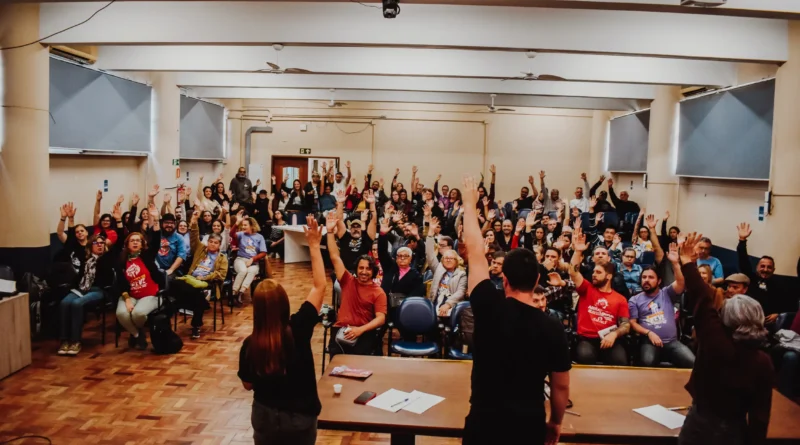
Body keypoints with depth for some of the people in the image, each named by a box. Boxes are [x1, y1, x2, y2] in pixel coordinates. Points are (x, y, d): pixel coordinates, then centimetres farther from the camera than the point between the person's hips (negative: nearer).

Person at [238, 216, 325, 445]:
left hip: (264, 416, 1)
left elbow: (248, 384, -1)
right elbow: (319, 286, -13)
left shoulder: (250, 344, -17)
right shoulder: (298, 328, -22)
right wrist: (314, 245, -8)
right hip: (301, 418, -1)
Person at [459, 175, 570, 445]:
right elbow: (561, 386, -3)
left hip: (484, 423, -1)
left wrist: (470, 203, 3)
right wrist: (556, 422, 15)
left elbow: (474, 252, -7)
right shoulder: (553, 329, -13)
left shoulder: (490, 307, -17)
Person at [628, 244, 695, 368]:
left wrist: (675, 263, -19)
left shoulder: (667, 293, 15)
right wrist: (649, 333, -11)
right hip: (649, 342, -2)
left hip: (671, 342, 2)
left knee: (692, 362, -24)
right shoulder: (635, 300, 13)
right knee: (647, 362, -36)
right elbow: (632, 323, 6)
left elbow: (680, 282, -4)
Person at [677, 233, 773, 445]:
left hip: (700, 422, -1)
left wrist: (688, 263, -7)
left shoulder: (715, 342, -21)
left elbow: (702, 300, -14)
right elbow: (760, 413, -10)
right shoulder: (763, 362, -15)